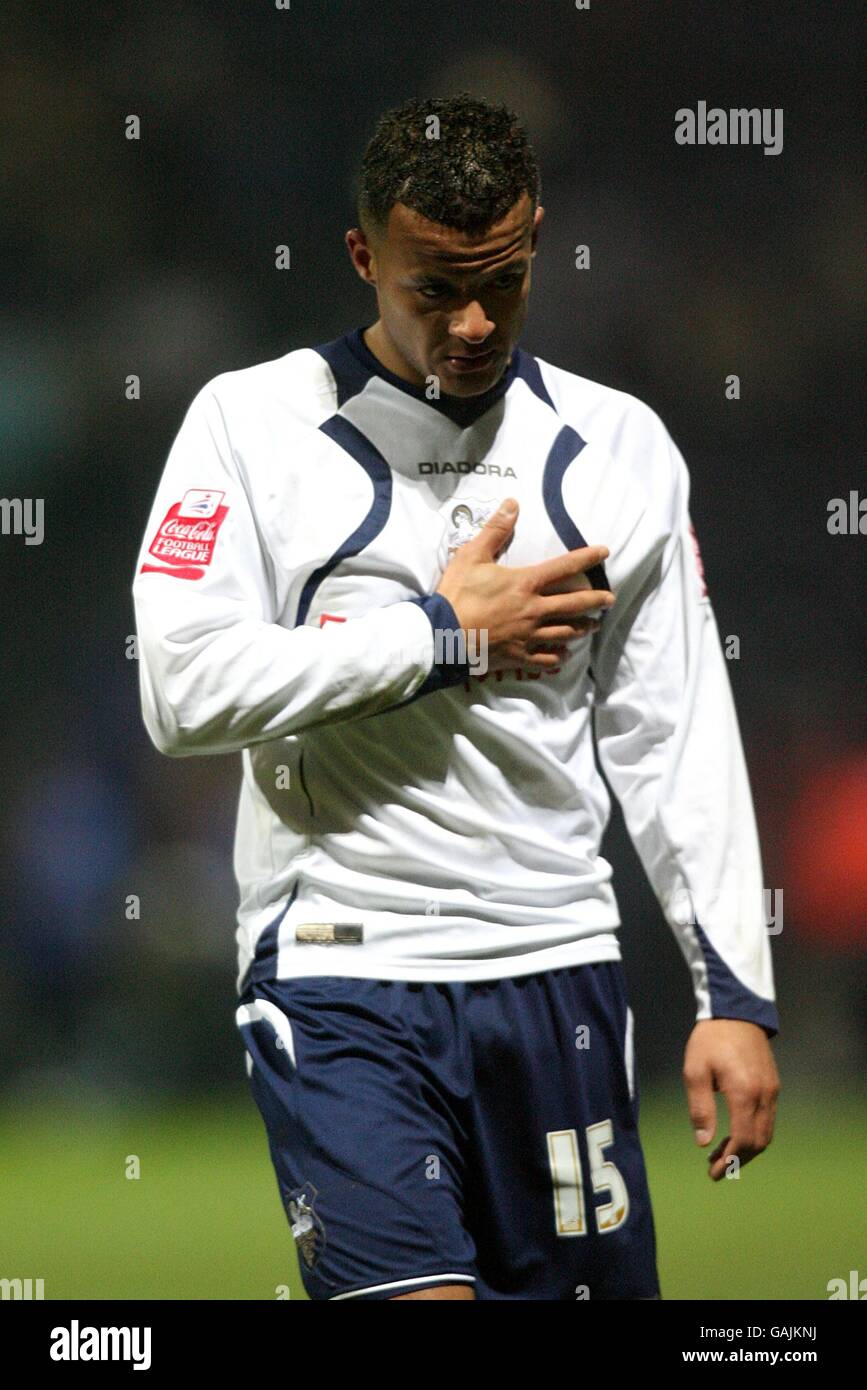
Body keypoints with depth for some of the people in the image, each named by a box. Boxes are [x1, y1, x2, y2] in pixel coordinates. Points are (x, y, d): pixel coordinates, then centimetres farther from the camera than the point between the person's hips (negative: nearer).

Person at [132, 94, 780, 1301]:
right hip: (338, 972, -3)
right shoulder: (254, 423, 1)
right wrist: (449, 635, -7)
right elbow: (185, 689, -10)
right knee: (409, 1291, -20)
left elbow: (677, 740, 11)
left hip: (555, 971, 3)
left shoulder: (617, 445, 10)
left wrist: (736, 990, 4)